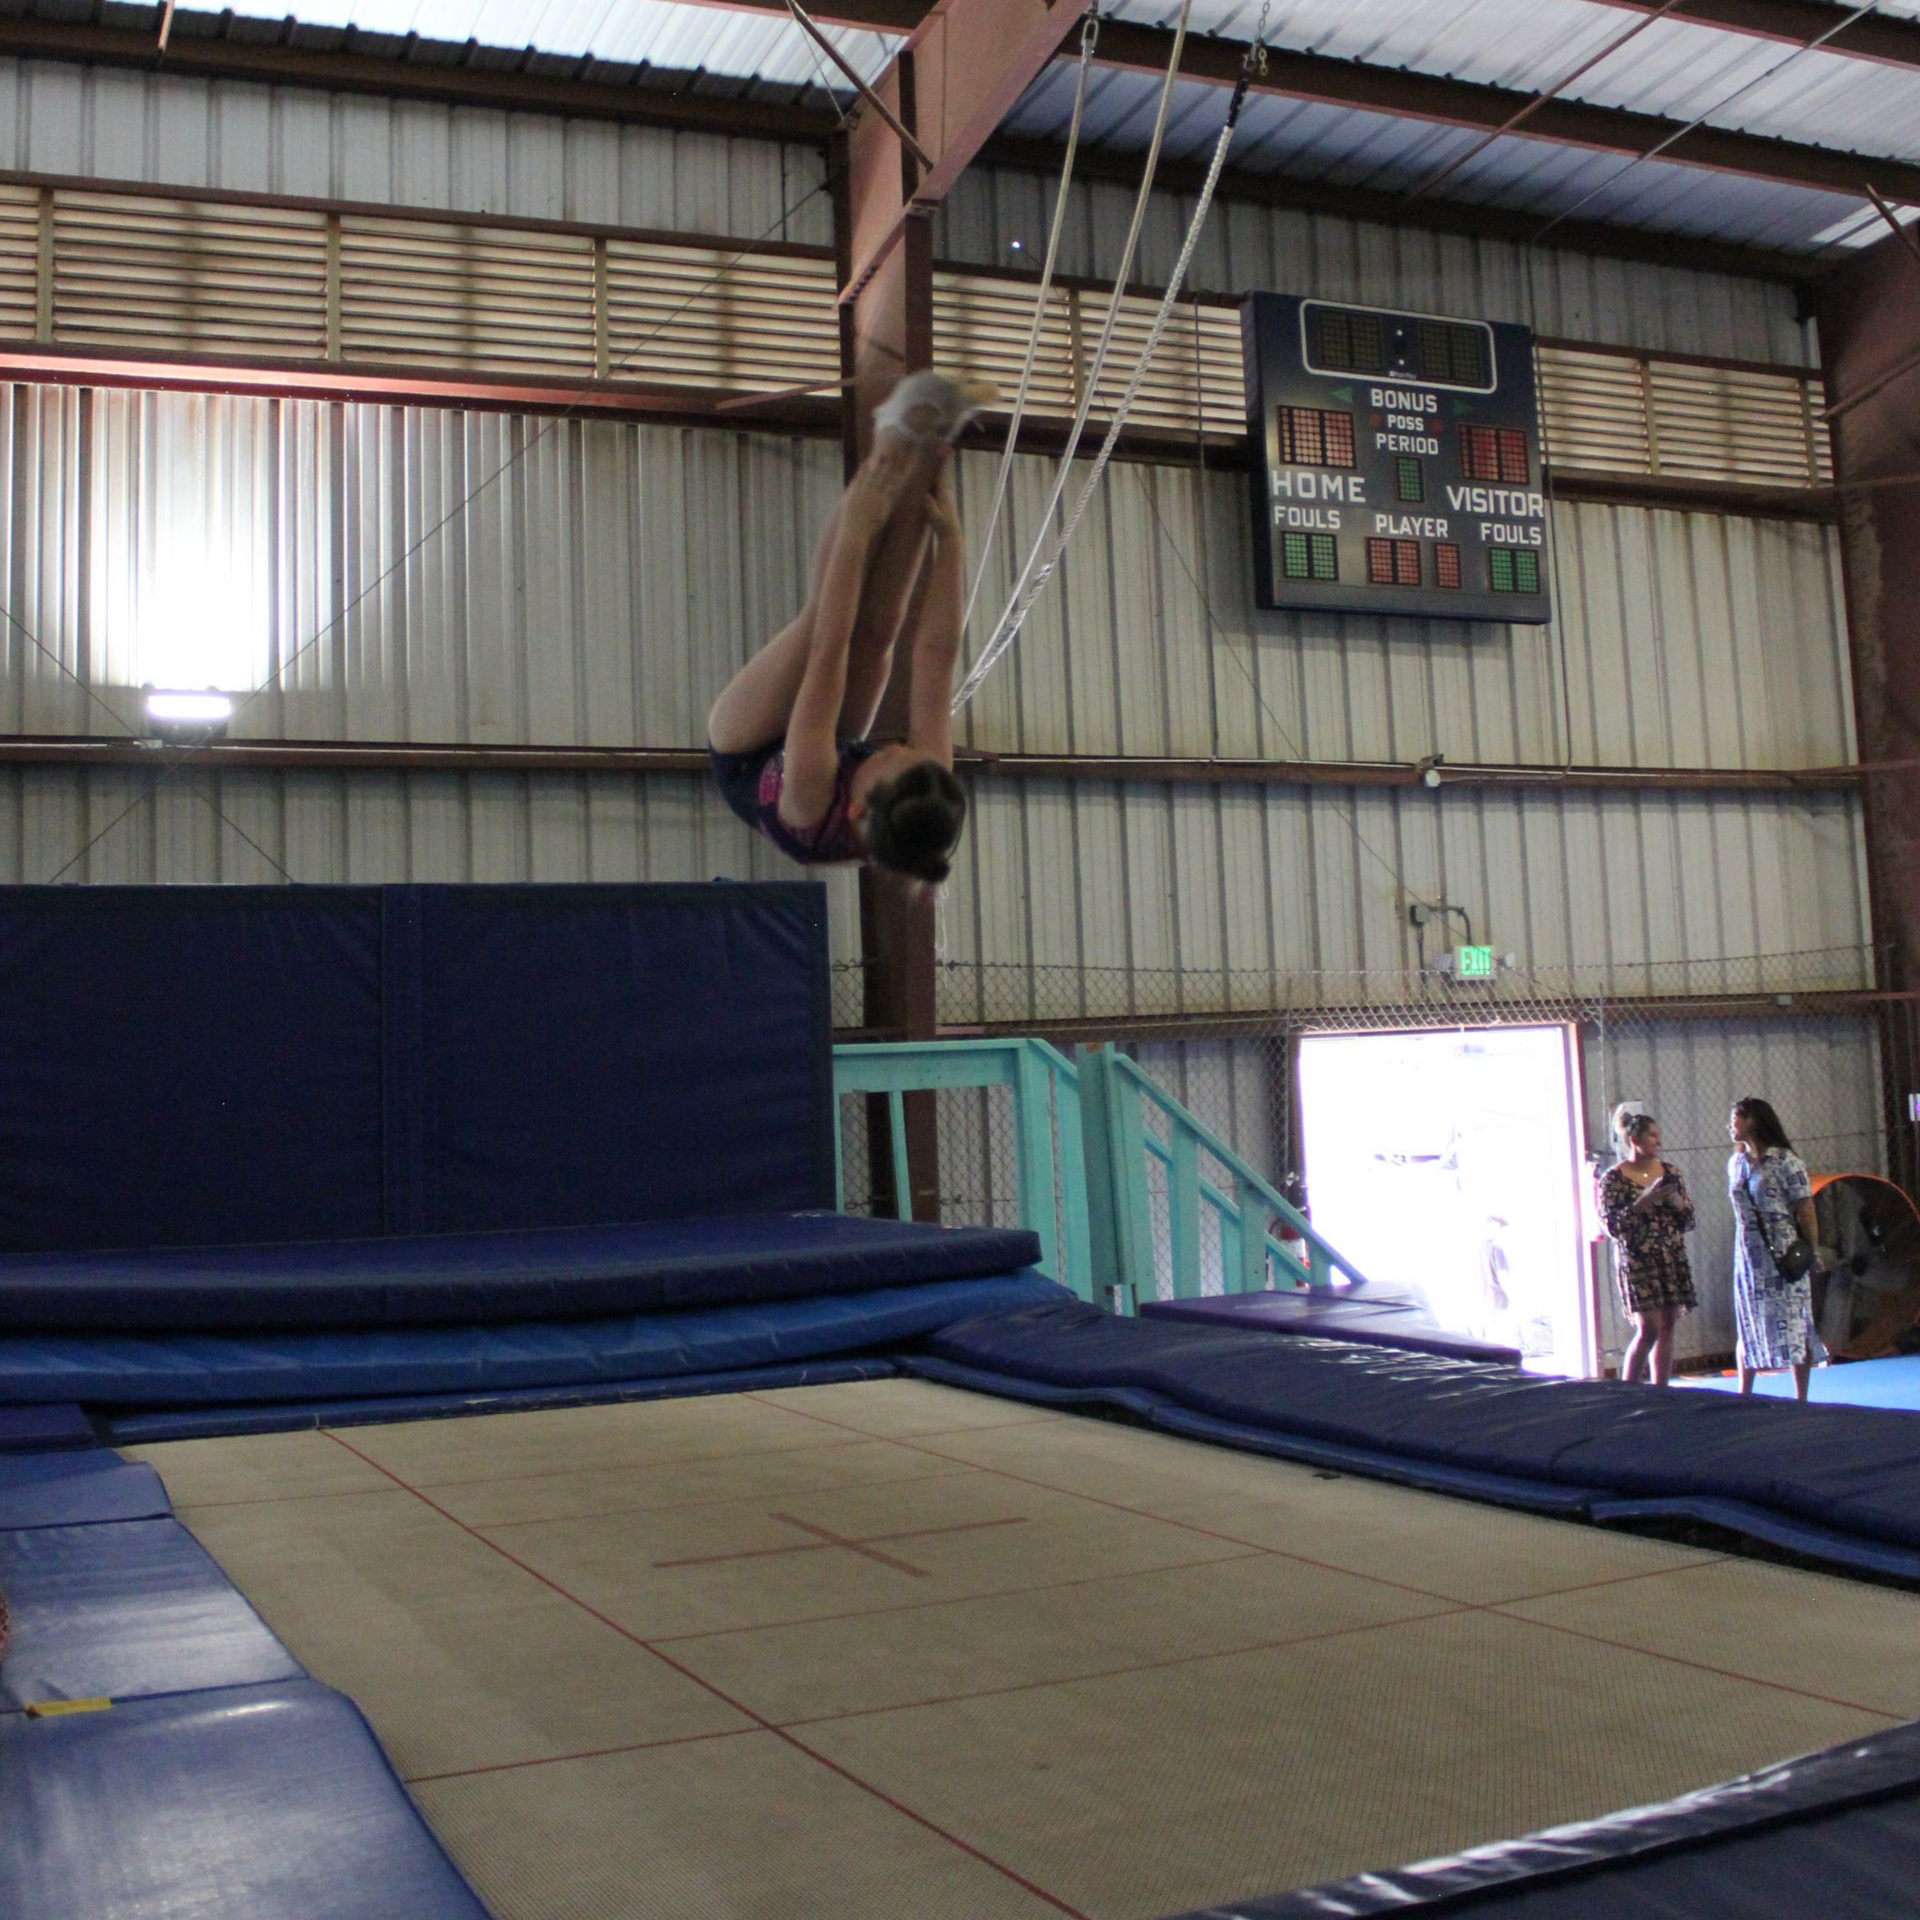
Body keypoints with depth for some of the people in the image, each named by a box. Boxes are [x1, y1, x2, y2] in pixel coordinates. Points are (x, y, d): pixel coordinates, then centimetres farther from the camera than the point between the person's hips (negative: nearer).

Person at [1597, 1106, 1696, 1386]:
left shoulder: (1669, 1172, 9)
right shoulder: (1613, 1179, -5)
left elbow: (1689, 1220, 11)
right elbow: (1613, 1227, -12)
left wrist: (1674, 1200, -9)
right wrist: (1646, 1200, -19)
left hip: (1673, 1260, 5)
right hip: (1637, 1261, -5)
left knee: (1667, 1328, 4)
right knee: (1648, 1329, -11)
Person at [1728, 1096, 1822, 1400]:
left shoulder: (1784, 1161, -9)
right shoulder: (1736, 1162, 11)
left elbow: (1805, 1210, -9)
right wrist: (1744, 1246, 10)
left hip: (1784, 1257, -6)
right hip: (1748, 1257, 6)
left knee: (1794, 1325, -1)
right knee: (1748, 1327, 10)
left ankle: (1801, 1398, 6)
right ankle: (1743, 1396, 18)